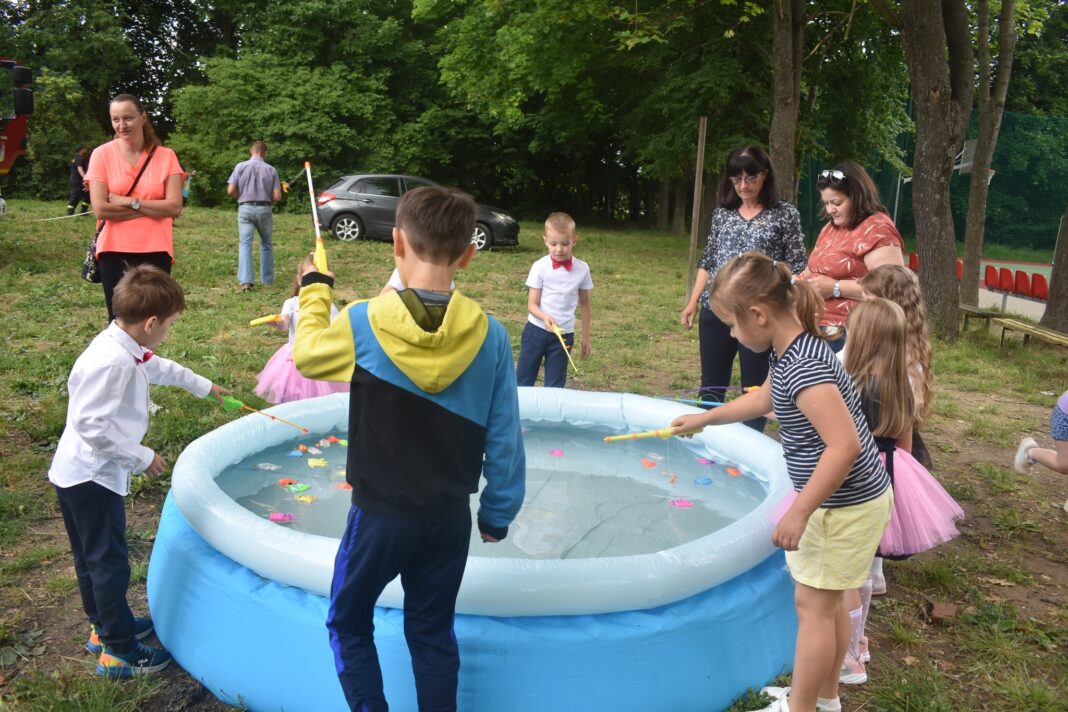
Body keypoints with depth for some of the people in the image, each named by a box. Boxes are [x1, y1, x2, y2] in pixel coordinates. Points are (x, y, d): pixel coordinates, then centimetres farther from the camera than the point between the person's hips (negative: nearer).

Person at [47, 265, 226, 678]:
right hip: (92, 477, -10)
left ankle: (105, 627, 38)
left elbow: (159, 368, 23)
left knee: (92, 558, 21)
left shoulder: (127, 349, 2)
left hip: (81, 474, 10)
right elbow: (90, 424, -30)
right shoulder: (112, 362, -28)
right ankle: (119, 651, 14)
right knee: (110, 562, 2)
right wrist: (140, 457, -21)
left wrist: (203, 386, 36)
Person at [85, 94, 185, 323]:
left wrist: (129, 202, -11)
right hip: (114, 251, 0)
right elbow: (100, 209, -10)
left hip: (156, 252, 0)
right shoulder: (102, 154, -1)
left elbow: (174, 207, -7)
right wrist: (154, 209, -10)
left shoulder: (166, 156, 2)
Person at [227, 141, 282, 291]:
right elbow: (277, 196, -4)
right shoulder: (271, 169, 0)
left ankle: (245, 280, -14)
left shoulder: (241, 166, -1)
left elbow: (231, 190, -5)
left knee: (245, 244, -2)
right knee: (266, 244, 15)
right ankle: (267, 279, 20)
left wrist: (242, 196, 15)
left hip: (245, 208, -1)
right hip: (264, 209, 1)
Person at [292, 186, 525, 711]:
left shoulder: (363, 323, -17)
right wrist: (498, 512, 9)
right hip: (449, 517, 2)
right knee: (433, 633, 20)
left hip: (379, 512, -2)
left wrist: (315, 291, 21)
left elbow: (306, 356, 5)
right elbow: (504, 441, -6)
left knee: (348, 624, 21)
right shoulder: (489, 336, -12)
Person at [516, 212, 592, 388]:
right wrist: (545, 317, -28)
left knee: (554, 386, 6)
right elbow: (532, 305, -7)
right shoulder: (540, 267, -7)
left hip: (564, 334, 1)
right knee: (523, 382, 6)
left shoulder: (582, 269, -2)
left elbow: (584, 304, 9)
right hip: (536, 330, -1)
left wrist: (586, 337, 11)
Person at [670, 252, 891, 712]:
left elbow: (845, 445, -33)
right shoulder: (790, 349, 3)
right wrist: (703, 419, 29)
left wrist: (798, 512, -27)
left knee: (813, 606, 4)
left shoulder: (804, 365, -29)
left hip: (845, 506, -10)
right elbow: (763, 399, 22)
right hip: (843, 501, 10)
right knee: (828, 603, 21)